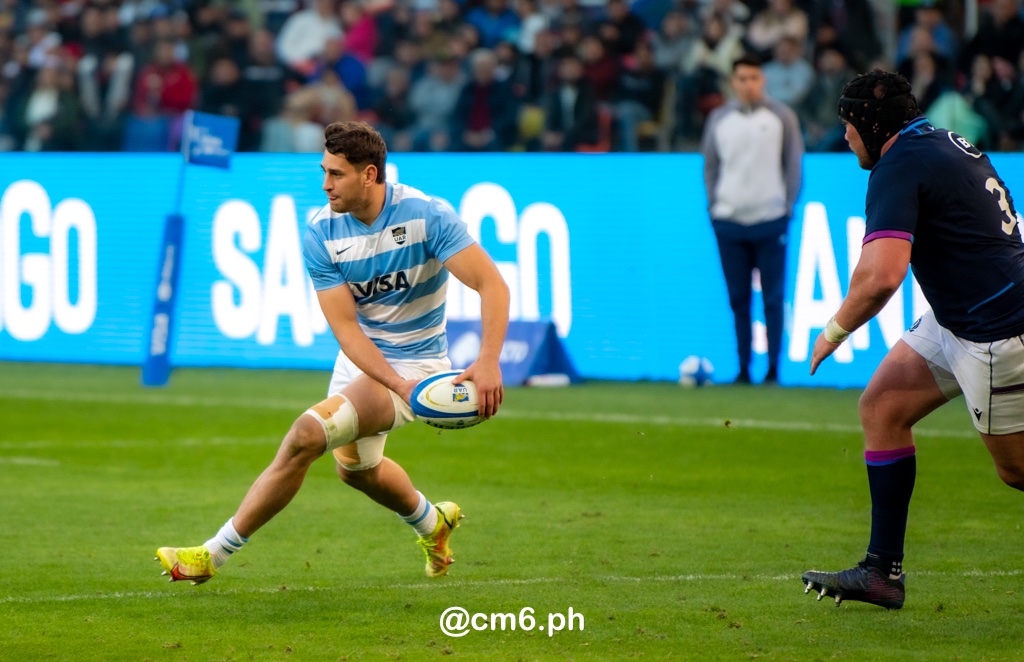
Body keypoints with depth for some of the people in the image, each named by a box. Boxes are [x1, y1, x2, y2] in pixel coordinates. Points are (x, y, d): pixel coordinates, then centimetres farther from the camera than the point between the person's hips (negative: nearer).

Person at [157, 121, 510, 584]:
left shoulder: (427, 216, -22)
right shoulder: (321, 234, -12)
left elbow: (492, 285, -25)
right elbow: (345, 328, -16)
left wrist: (488, 362, -40)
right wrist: (398, 384, -31)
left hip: (414, 362, -6)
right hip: (361, 358, 6)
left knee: (307, 434, -22)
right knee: (356, 467, 25)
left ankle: (214, 554, -13)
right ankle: (433, 523, 58)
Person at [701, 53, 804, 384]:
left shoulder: (781, 117, 3)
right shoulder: (719, 119, 9)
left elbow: (793, 163, 5)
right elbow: (710, 165, 14)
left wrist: (788, 206, -2)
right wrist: (713, 205, 5)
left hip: (770, 219, -2)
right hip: (729, 221, 2)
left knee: (773, 297, -3)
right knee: (738, 299, 4)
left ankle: (773, 368, 0)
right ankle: (743, 367, 9)